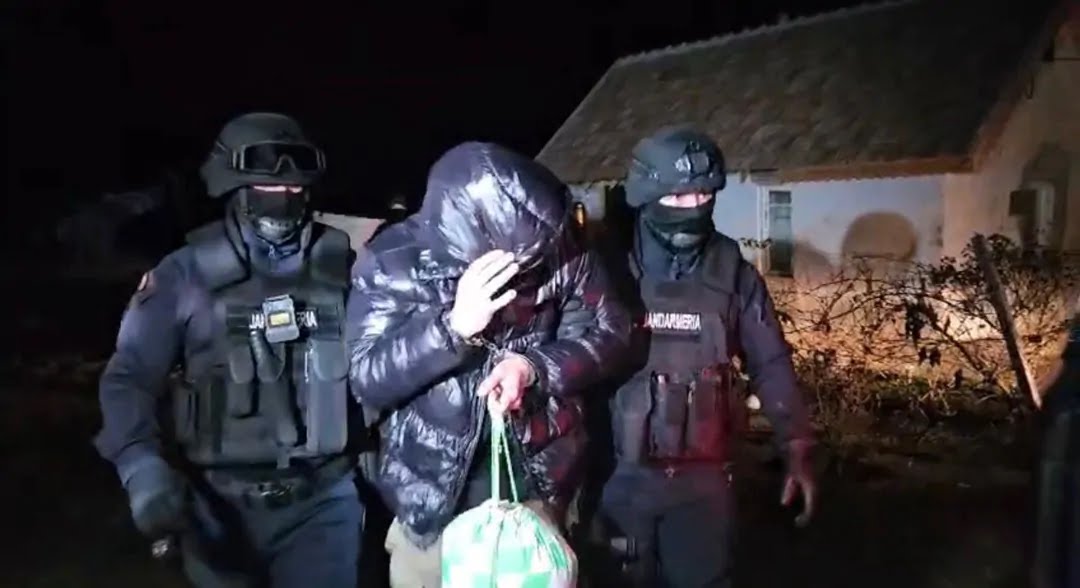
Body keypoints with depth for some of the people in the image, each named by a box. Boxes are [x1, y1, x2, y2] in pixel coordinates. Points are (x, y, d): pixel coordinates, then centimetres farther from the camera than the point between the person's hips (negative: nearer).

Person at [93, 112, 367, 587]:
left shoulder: (339, 266, -1)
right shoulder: (187, 273, -7)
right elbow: (129, 377, -7)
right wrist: (143, 468, -21)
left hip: (322, 498, 1)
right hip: (220, 503, 0)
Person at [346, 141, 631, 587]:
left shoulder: (555, 247, -13)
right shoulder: (393, 262, -15)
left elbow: (609, 328, -5)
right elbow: (368, 379, -16)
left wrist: (534, 365, -22)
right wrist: (454, 326, -31)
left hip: (535, 480, 1)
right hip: (433, 489, -1)